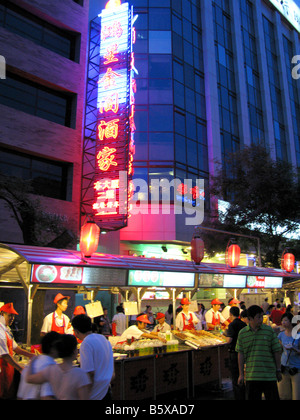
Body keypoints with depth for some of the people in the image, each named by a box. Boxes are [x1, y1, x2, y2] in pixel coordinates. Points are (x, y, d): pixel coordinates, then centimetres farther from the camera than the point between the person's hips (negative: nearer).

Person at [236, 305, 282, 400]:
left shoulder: (269, 331, -2)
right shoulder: (242, 333, 0)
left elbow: (277, 351, 4)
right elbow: (241, 354, 5)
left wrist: (278, 371, 6)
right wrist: (241, 374, 5)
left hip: (269, 375, 0)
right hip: (251, 376, 1)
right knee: (251, 398, 7)